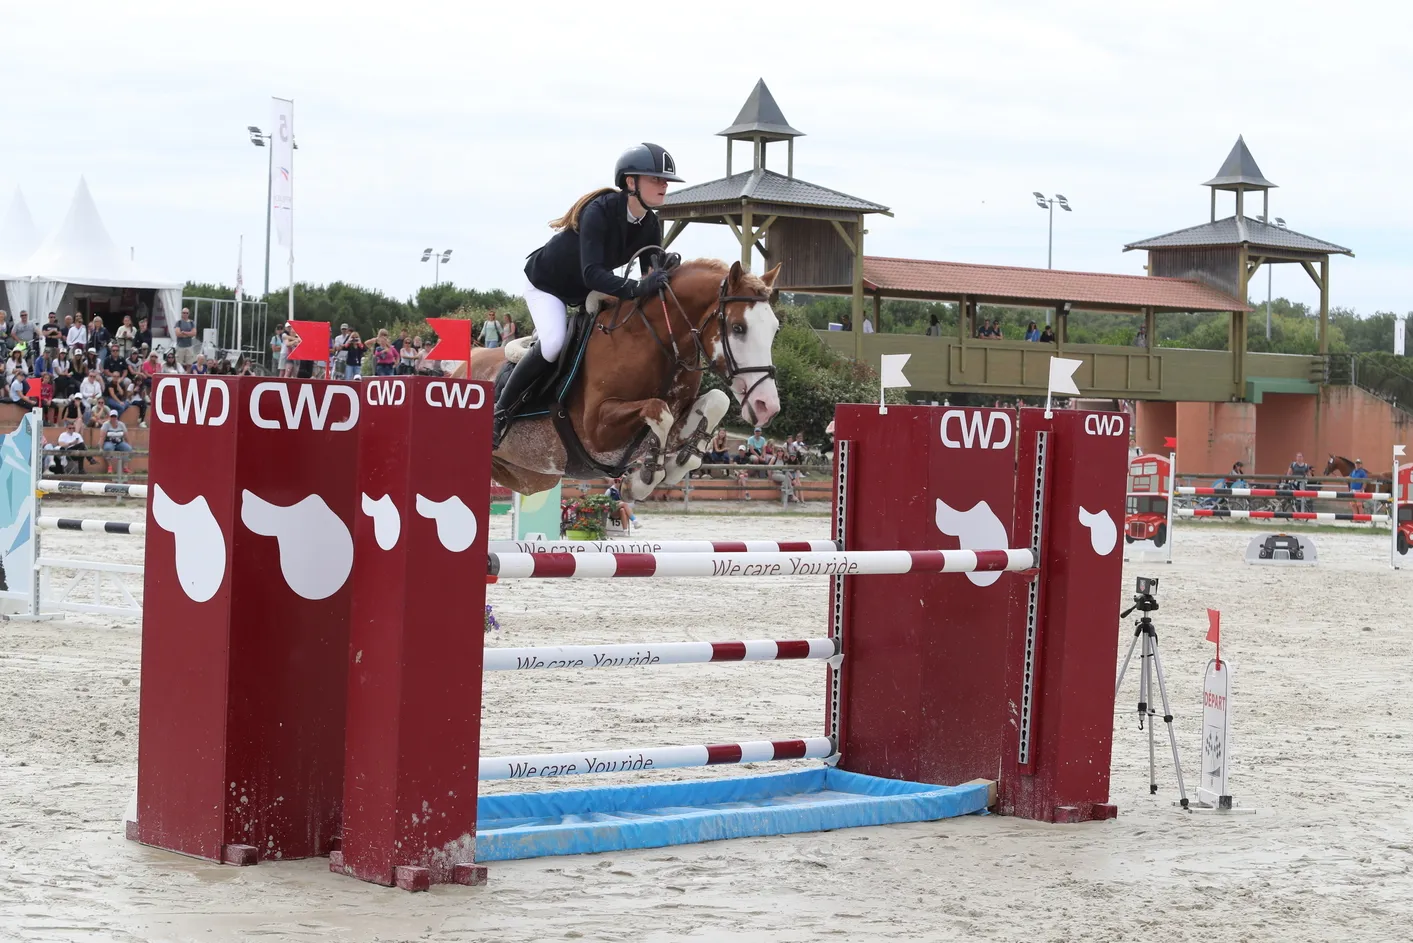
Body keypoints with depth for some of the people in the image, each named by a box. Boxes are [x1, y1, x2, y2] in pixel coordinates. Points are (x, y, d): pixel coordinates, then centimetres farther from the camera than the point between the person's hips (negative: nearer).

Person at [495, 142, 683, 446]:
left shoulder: (650, 226, -14)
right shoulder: (599, 212, -35)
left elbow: (652, 273, -8)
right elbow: (591, 274, -45)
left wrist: (663, 277, -31)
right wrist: (636, 288, -57)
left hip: (584, 292, 8)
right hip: (546, 283, -8)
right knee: (553, 343, -30)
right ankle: (499, 412, -15)